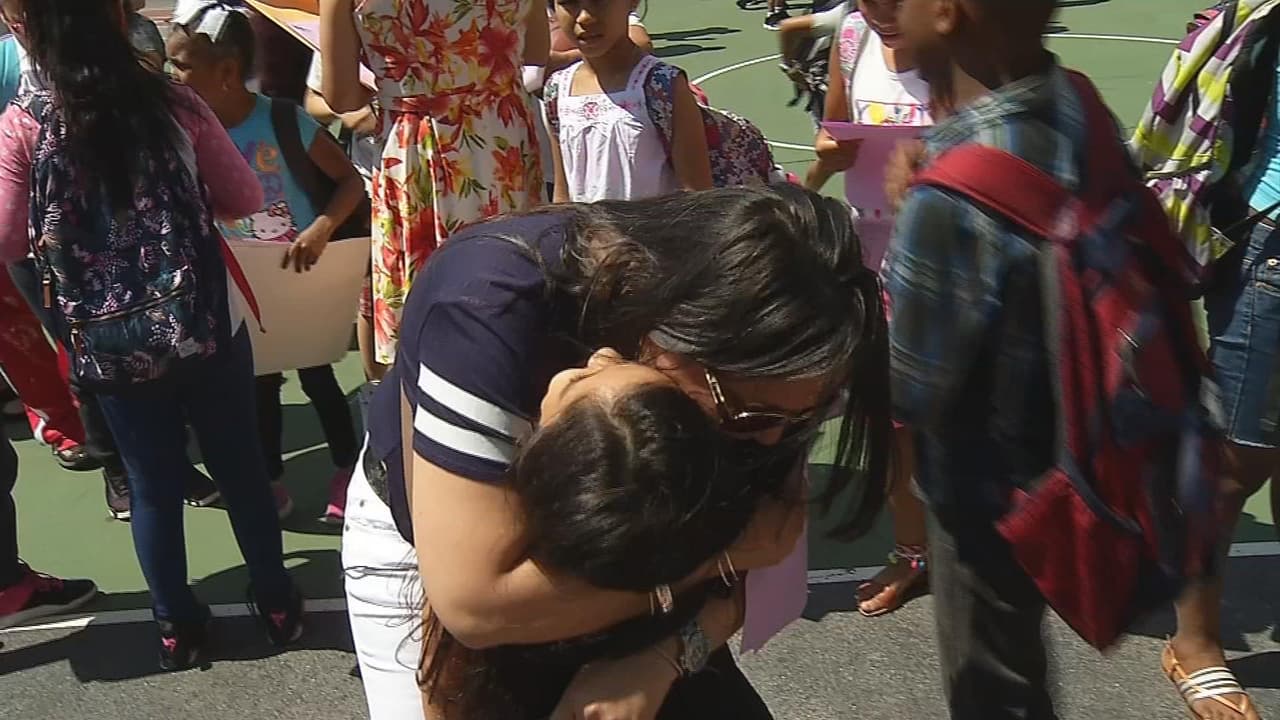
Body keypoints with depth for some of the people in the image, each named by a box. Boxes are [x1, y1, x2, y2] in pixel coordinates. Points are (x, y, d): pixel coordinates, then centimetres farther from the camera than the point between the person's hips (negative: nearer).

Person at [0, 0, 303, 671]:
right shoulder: (174, 103, -8)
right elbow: (245, 198, 0)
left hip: (111, 344, 0)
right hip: (206, 327, 0)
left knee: (152, 485, 16)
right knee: (240, 466, 16)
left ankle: (177, 625, 30)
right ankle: (276, 603, 30)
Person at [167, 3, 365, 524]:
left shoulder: (283, 119, -21)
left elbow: (351, 179, -17)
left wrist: (322, 229, -32)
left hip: (302, 270, -3)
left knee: (316, 376, 8)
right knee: (259, 382, 12)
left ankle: (346, 474, 26)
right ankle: (272, 485, 27)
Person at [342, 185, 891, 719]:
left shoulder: (737, 321, -25)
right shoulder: (491, 312, -40)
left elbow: (757, 533, -18)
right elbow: (476, 603, -40)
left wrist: (661, 658, -36)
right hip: (426, 550, -3)